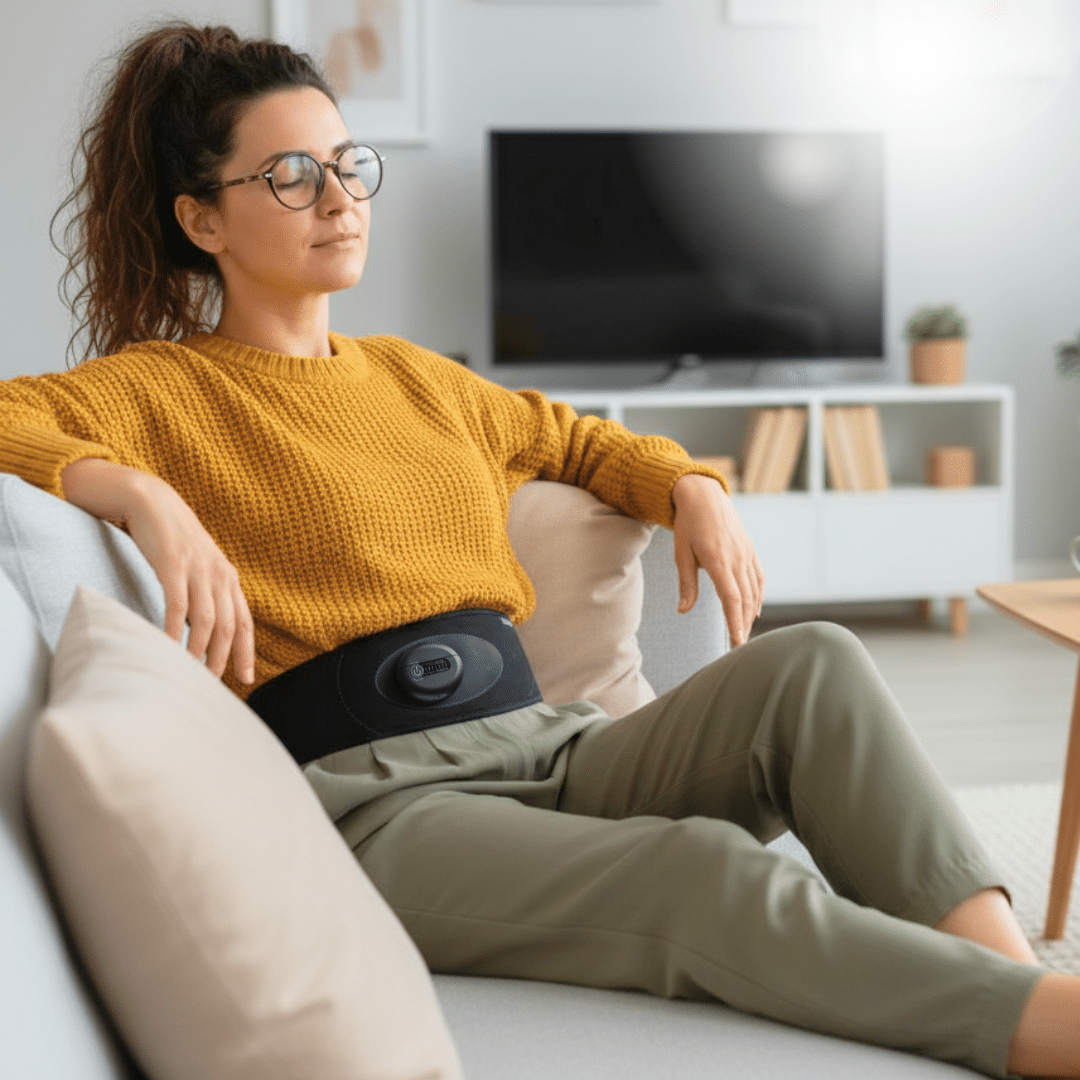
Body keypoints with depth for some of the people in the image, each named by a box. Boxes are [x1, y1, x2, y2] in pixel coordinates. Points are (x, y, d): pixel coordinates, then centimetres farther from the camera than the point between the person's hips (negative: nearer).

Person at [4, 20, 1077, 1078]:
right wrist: (141, 495, -26)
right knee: (708, 870, -33)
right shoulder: (155, 391, 6)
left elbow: (573, 439, 40)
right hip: (379, 795, -6)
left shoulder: (411, 376, 26)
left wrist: (691, 488, 20)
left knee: (812, 663, -21)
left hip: (553, 747, 7)